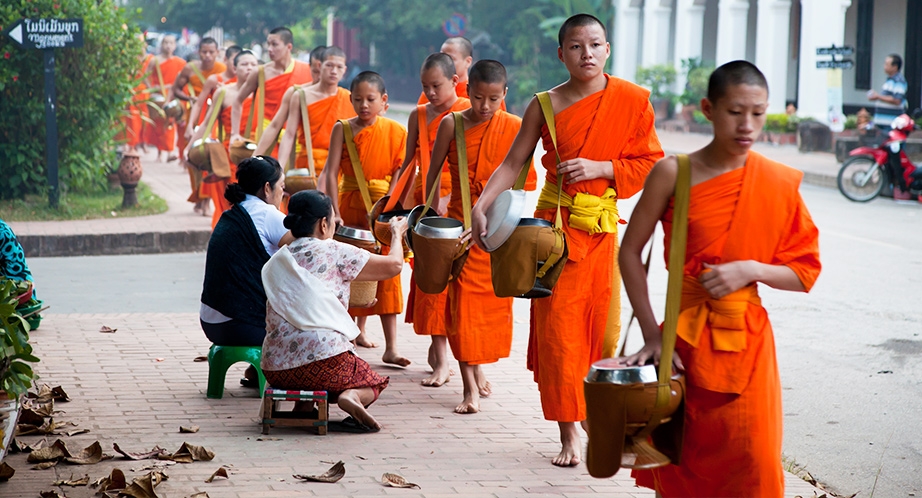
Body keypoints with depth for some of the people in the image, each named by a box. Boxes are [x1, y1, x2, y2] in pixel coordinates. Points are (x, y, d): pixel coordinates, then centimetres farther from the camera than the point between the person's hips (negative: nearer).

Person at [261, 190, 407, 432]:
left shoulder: (275, 262, 16)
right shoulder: (335, 252, -1)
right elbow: (393, 265, 5)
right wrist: (397, 234, 25)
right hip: (324, 356, -6)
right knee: (372, 383, 21)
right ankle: (351, 396, -12)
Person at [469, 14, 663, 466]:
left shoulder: (631, 101, 0)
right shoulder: (544, 106, 0)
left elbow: (650, 164, 1)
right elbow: (512, 164, 1)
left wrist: (599, 168, -13)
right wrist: (480, 208, -11)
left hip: (602, 228, 1)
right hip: (554, 224, 0)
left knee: (602, 327, 3)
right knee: (557, 327, -2)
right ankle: (568, 433, 5)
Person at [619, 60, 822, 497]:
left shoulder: (779, 183, -1)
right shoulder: (674, 173, -5)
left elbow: (804, 272, 3)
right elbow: (630, 252, -1)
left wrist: (751, 270, -15)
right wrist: (652, 334, -6)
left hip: (746, 340, 1)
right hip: (684, 335, -1)